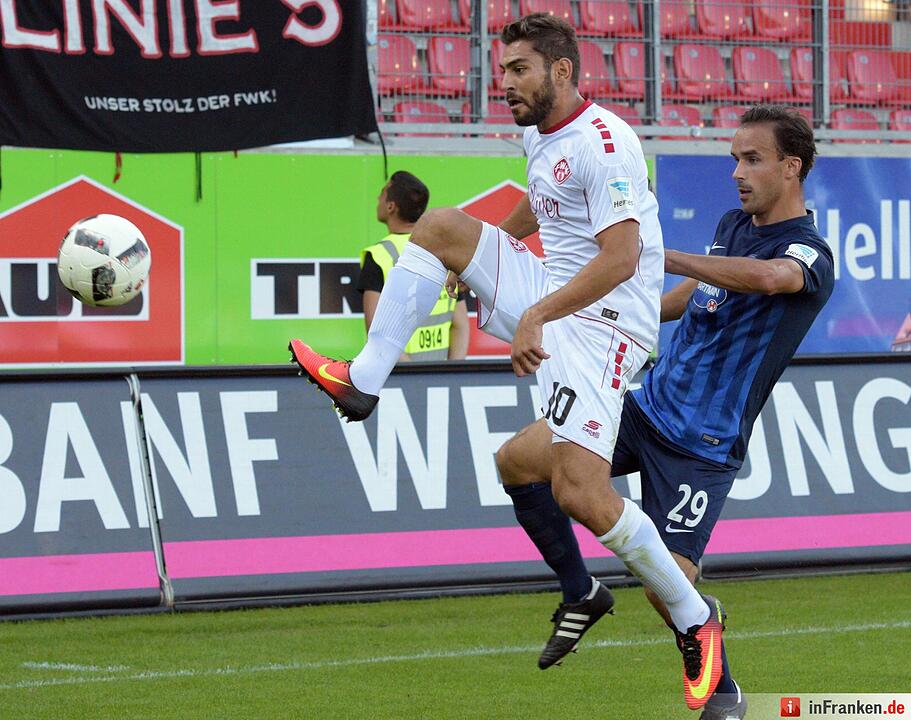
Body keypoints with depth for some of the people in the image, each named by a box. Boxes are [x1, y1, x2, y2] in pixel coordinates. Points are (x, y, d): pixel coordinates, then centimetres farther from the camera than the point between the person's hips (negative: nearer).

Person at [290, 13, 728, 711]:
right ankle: (364, 380, -4)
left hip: (603, 322, -9)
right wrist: (483, 257, 49)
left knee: (582, 496, -20)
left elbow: (620, 259, -25)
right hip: (547, 303, 9)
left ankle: (694, 617, -2)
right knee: (441, 225, -1)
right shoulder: (540, 136, 12)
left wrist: (537, 314, -29)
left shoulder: (604, 142, -18)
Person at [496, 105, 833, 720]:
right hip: (647, 402, 7)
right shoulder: (733, 224, 10)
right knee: (518, 459, -7)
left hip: (703, 443, -7)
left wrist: (656, 255, -39)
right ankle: (580, 594, 12)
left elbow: (767, 276, -42)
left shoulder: (809, 254, -16)